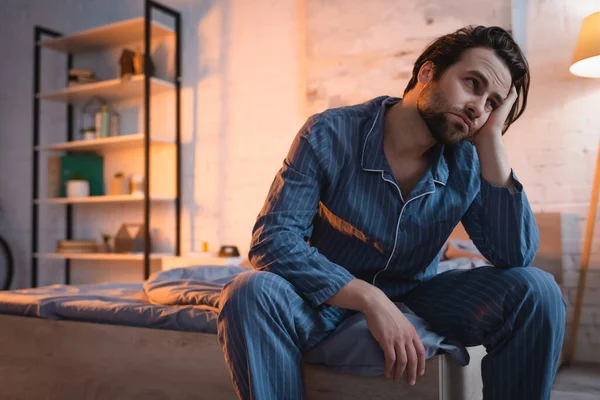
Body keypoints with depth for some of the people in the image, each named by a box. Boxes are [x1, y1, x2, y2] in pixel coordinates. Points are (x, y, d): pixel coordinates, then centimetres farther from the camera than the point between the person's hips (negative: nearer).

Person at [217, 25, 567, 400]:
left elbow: (516, 256, -17)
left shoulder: (468, 162, -7)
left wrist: (492, 140, -21)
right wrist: (370, 299, -32)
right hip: (332, 299, -2)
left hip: (415, 298, 3)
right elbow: (272, 239, -23)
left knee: (536, 290, -19)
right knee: (250, 293, -33)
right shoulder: (330, 134, -17)